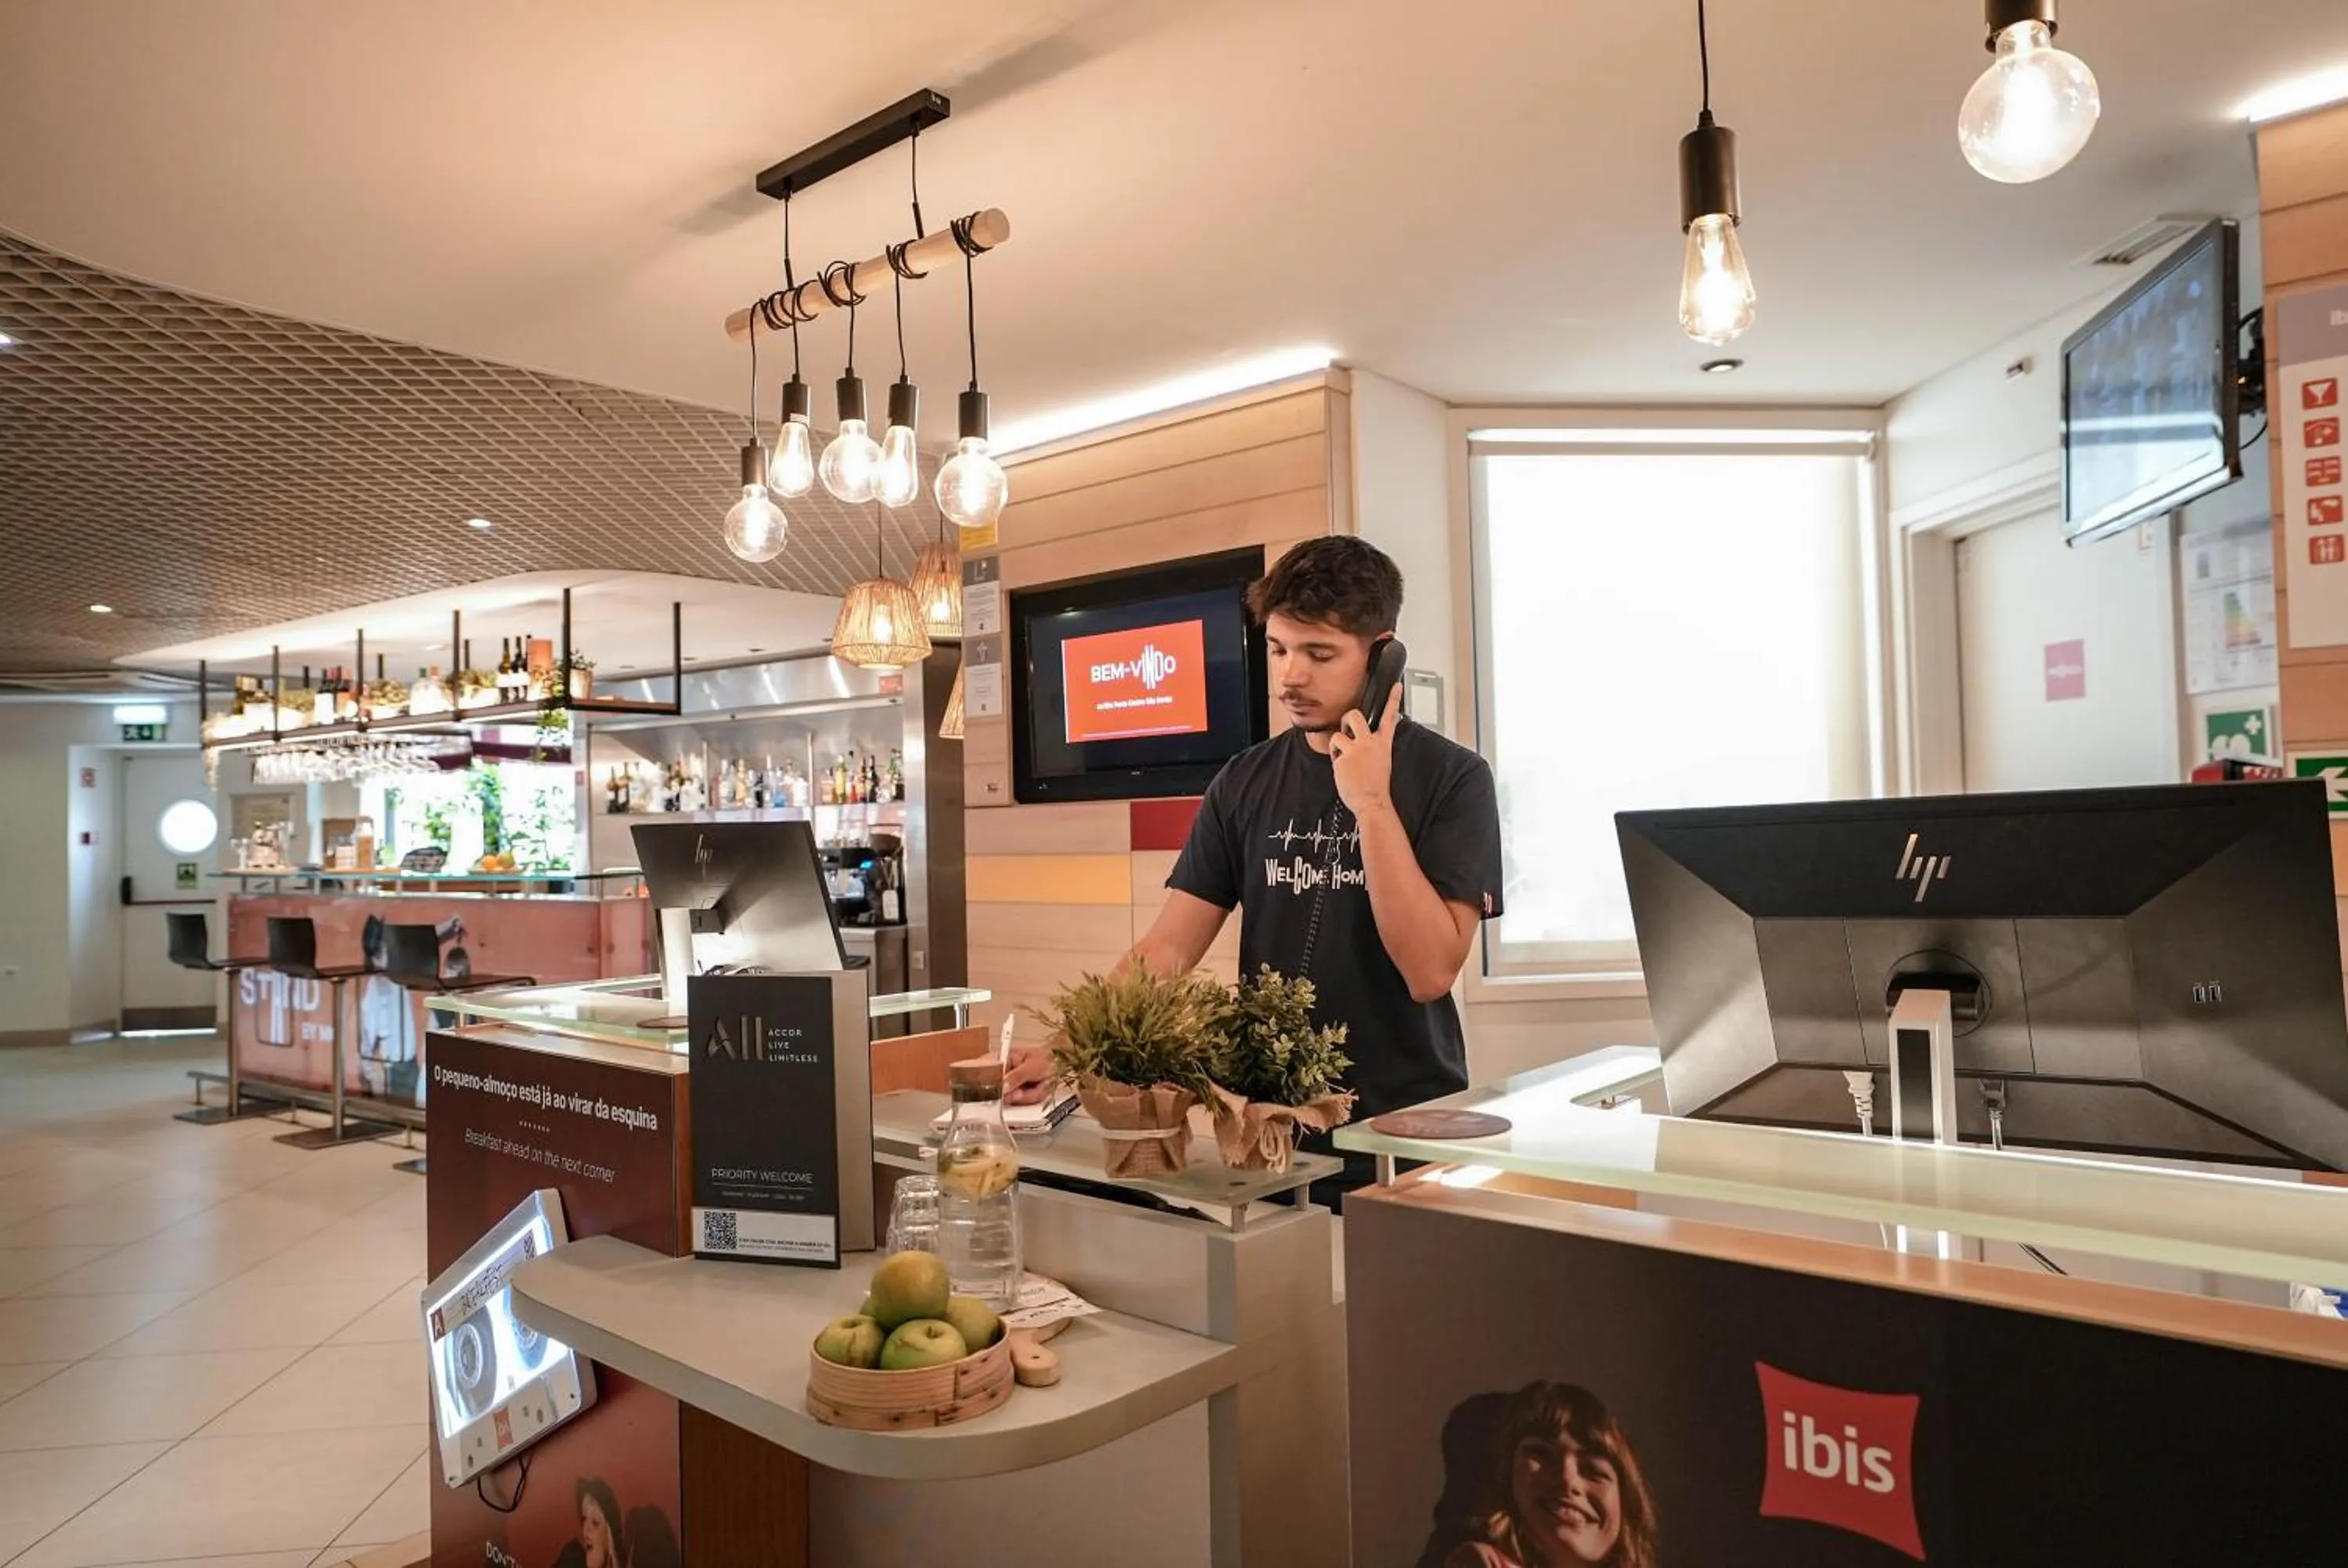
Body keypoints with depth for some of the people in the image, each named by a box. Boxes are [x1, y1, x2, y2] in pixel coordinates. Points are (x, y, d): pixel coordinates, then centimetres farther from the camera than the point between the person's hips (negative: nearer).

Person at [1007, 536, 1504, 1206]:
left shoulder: (1450, 777, -10)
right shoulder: (1246, 782, 2)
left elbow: (1430, 969, -18)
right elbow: (1167, 950, -2)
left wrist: (1370, 802, -23)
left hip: (1403, 1140, -3)